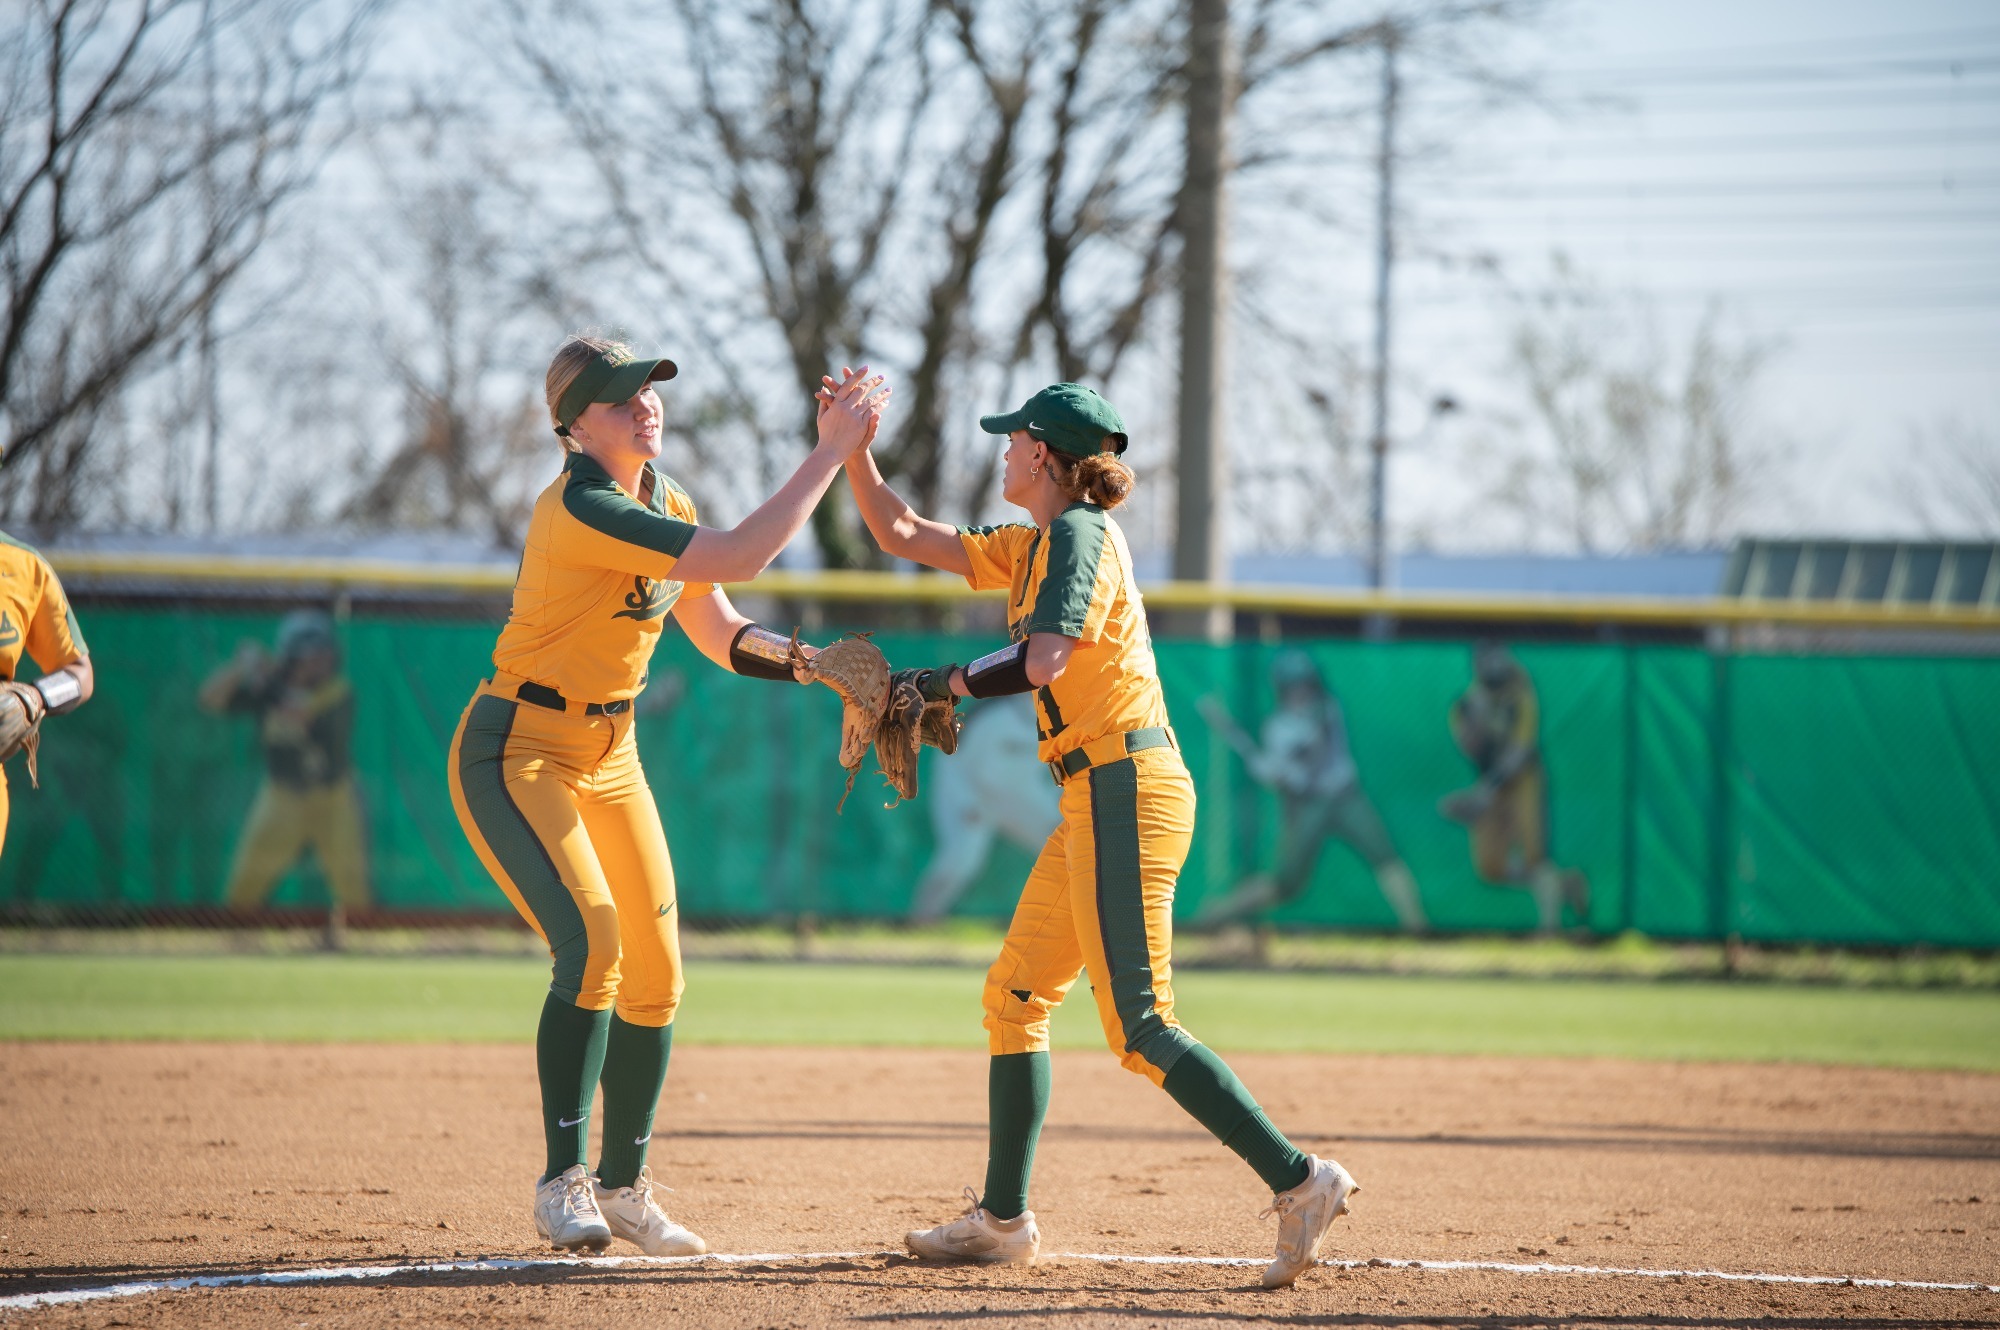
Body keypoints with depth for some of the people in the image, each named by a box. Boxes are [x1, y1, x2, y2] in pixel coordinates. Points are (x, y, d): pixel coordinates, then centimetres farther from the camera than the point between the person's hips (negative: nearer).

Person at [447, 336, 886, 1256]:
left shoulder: (665, 505, 4)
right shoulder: (578, 510, -24)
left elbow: (721, 636, 9)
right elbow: (738, 558, -30)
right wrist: (831, 452, -26)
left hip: (610, 757, 9)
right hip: (516, 754, -9)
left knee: (656, 977, 5)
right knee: (593, 945, -25)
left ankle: (623, 1187, 19)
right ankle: (563, 1183, -18)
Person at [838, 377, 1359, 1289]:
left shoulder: (1079, 536, -9)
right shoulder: (1029, 546, 19)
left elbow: (1040, 663, -22)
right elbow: (901, 535, 27)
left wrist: (946, 683, -9)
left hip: (1127, 793, -10)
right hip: (1095, 801, 10)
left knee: (1137, 1025, -16)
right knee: (1015, 996, 14)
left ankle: (1299, 1180, -20)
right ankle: (1003, 1219, 20)